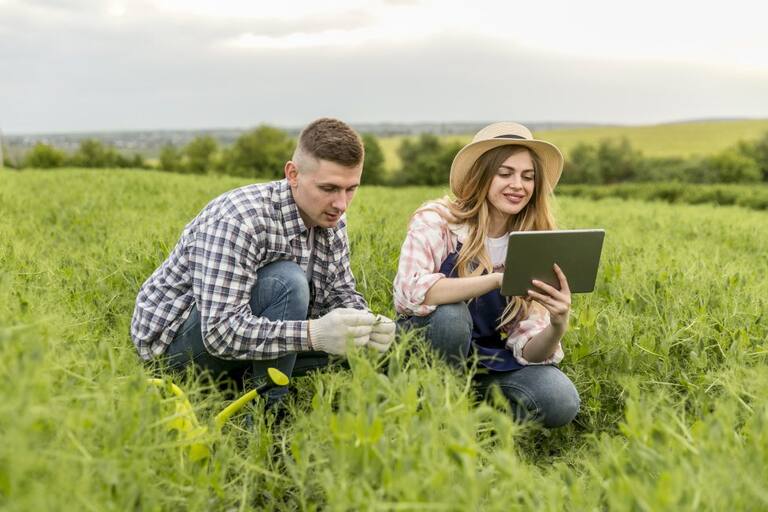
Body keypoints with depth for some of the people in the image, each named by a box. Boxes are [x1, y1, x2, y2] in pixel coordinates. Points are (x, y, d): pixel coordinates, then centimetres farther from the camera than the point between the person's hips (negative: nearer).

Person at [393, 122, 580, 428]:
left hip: (487, 359, 3)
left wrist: (557, 327, -32)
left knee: (560, 402, -23)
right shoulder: (436, 220, -14)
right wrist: (498, 279, -40)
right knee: (450, 313, -34)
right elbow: (411, 291, -33)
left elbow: (528, 348, -10)